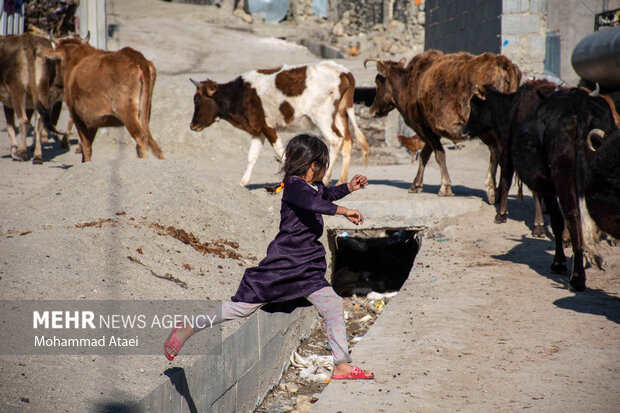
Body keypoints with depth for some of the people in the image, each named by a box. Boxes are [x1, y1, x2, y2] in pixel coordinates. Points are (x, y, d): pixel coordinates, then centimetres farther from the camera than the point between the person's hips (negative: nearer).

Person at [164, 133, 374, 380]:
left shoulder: (315, 187, 10)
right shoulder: (294, 185, -17)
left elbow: (326, 195, 36)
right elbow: (310, 202, -39)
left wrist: (349, 188, 21)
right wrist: (343, 211, -42)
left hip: (307, 269, 8)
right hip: (281, 264, -8)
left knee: (333, 306, -3)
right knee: (243, 306, -1)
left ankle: (342, 366, 4)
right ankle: (187, 330, 12)